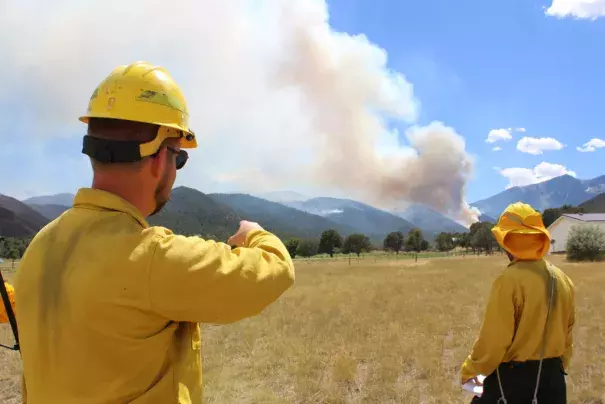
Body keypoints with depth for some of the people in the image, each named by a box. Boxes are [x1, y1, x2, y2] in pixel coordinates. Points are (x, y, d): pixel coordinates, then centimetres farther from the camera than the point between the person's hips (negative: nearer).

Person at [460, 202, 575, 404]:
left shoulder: (509, 280, -21)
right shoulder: (562, 279, 1)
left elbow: (493, 338, -18)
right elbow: (567, 331, 12)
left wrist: (470, 369, -3)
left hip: (513, 376, -6)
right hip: (552, 375, 6)